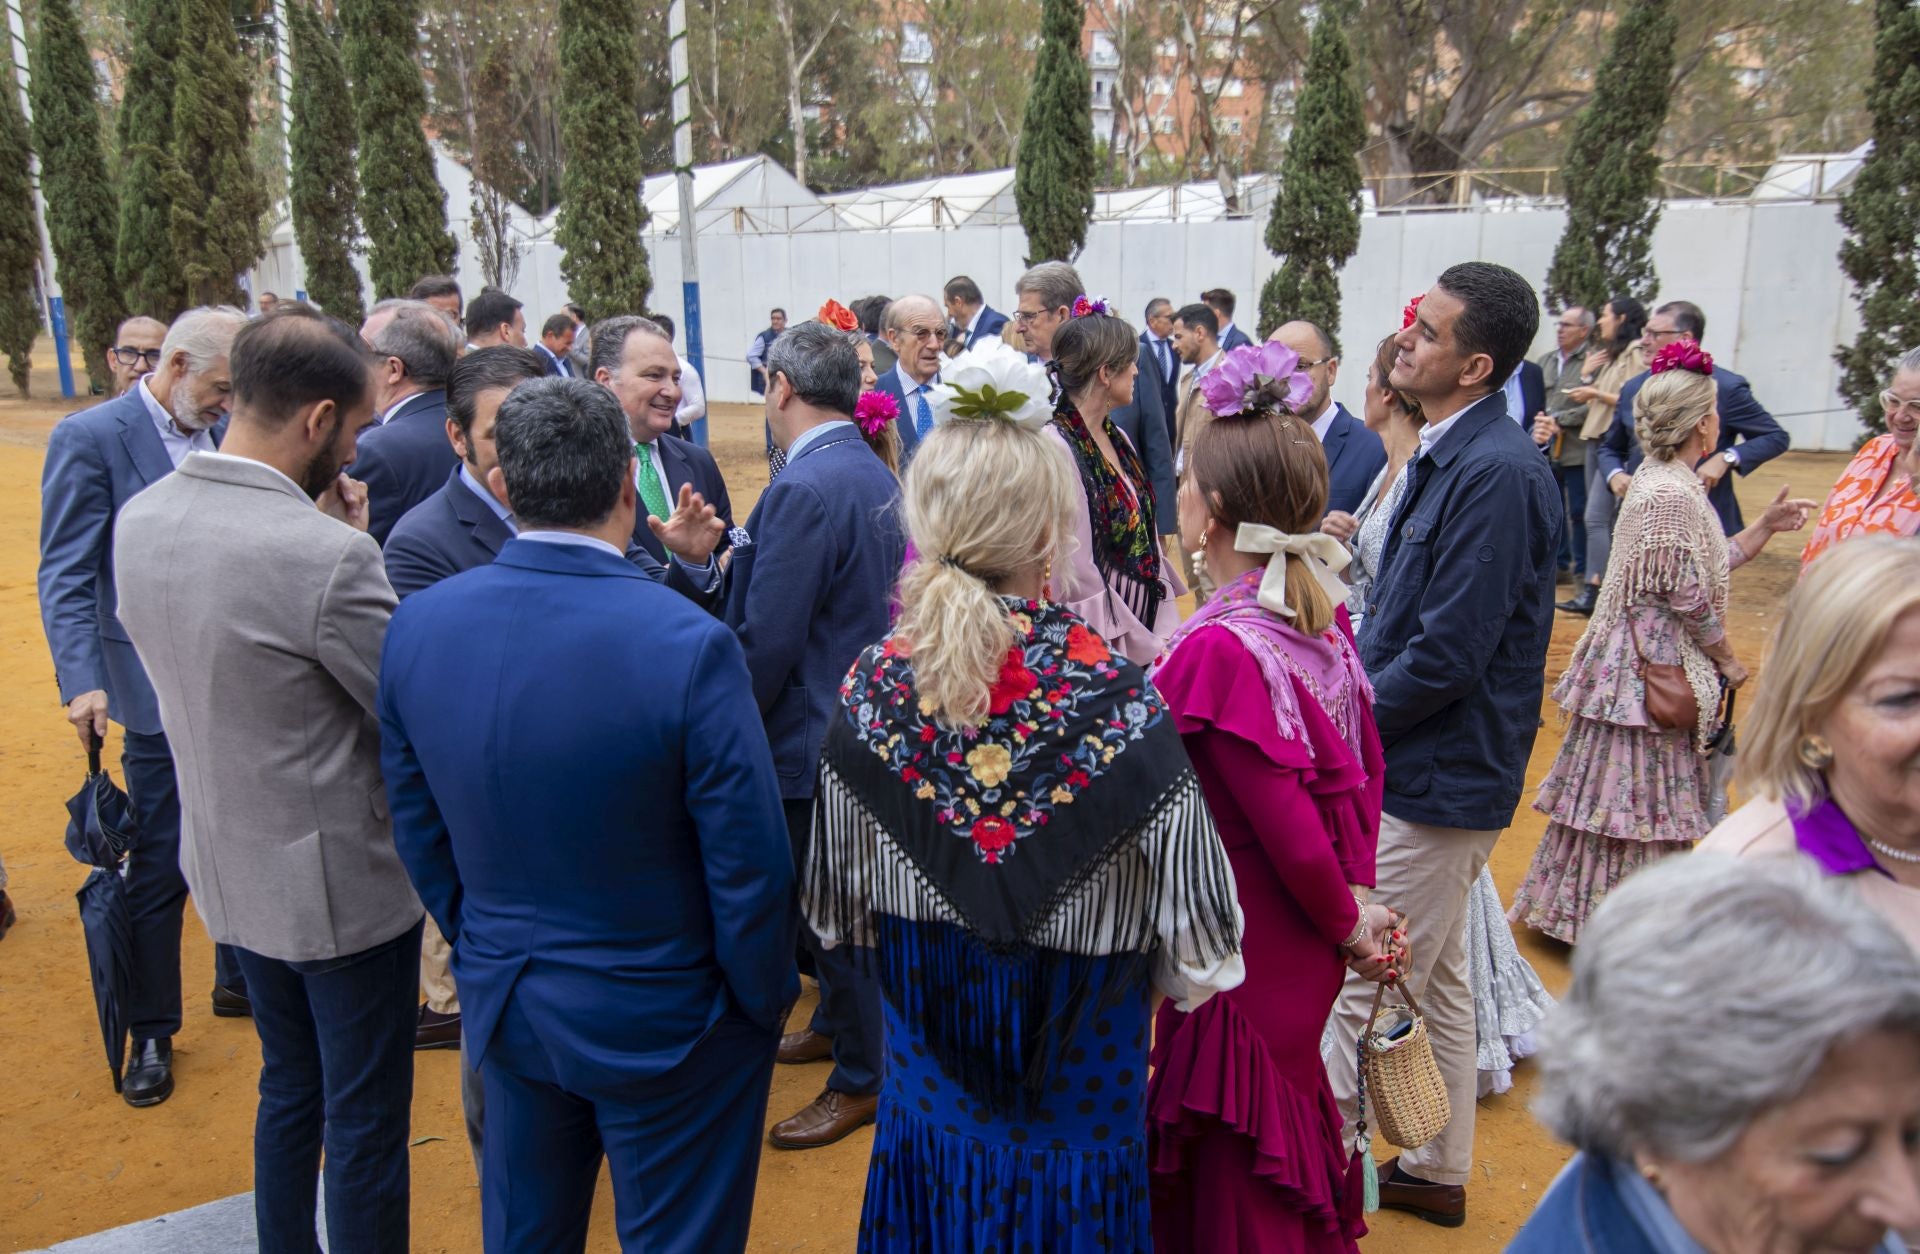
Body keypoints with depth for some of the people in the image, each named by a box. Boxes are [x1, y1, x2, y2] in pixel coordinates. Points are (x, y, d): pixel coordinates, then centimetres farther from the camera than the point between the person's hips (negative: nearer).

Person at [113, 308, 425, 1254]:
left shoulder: (142, 520, -4)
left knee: (289, 1088, 27)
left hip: (231, 872, 8)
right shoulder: (326, 555, -28)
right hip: (341, 884, -8)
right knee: (366, 1124, 12)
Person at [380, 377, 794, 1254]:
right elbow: (748, 865, -20)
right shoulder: (689, 645, -27)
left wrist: (483, 951, 17)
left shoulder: (418, 624, -11)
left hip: (502, 1005, 5)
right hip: (661, 1018, -5)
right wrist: (763, 1003, -3)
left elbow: (417, 829, 2)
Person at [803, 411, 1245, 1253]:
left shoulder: (873, 684, -15)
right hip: (1078, 1052, -3)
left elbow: (837, 896, -3)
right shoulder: (1115, 695, -25)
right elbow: (1189, 891, -15)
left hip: (926, 1029, 3)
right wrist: (1182, 974, 5)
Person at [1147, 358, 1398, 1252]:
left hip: (1244, 951, -8)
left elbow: (1289, 826, -22)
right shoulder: (1324, 617, -3)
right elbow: (1364, 768, 3)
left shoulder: (1218, 649, -27)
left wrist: (1344, 919, -6)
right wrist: (1355, 897, 4)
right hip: (1309, 950, 8)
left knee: (1234, 1173, 13)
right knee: (1288, 1123, 27)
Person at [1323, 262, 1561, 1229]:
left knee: (1359, 999, 2)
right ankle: (1436, 1172, 39)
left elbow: (1447, 654, -26)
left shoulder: (1496, 473, -23)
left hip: (1437, 777, -10)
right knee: (1437, 985, 22)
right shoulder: (1448, 453, 8)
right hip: (1428, 765, 10)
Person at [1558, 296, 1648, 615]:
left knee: (1596, 517, -14)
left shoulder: (1637, 354, -7)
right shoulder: (1607, 353, 20)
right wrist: (1586, 375, 1)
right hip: (1596, 438, 9)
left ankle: (1593, 591, -15)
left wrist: (1596, 393, -16)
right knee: (1606, 519, 10)